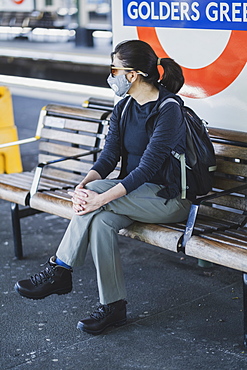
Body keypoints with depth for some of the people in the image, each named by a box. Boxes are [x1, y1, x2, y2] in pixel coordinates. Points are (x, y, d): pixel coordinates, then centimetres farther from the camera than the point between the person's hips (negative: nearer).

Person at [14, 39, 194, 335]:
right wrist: (84, 183, -21)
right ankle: (113, 307, -16)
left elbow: (147, 167, -25)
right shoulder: (124, 107, 7)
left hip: (169, 199, -6)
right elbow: (109, 156, -1)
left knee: (96, 191, -28)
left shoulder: (168, 109, -18)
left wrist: (101, 196, -33)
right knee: (101, 221, -26)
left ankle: (58, 271, -16)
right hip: (134, 193, 7)